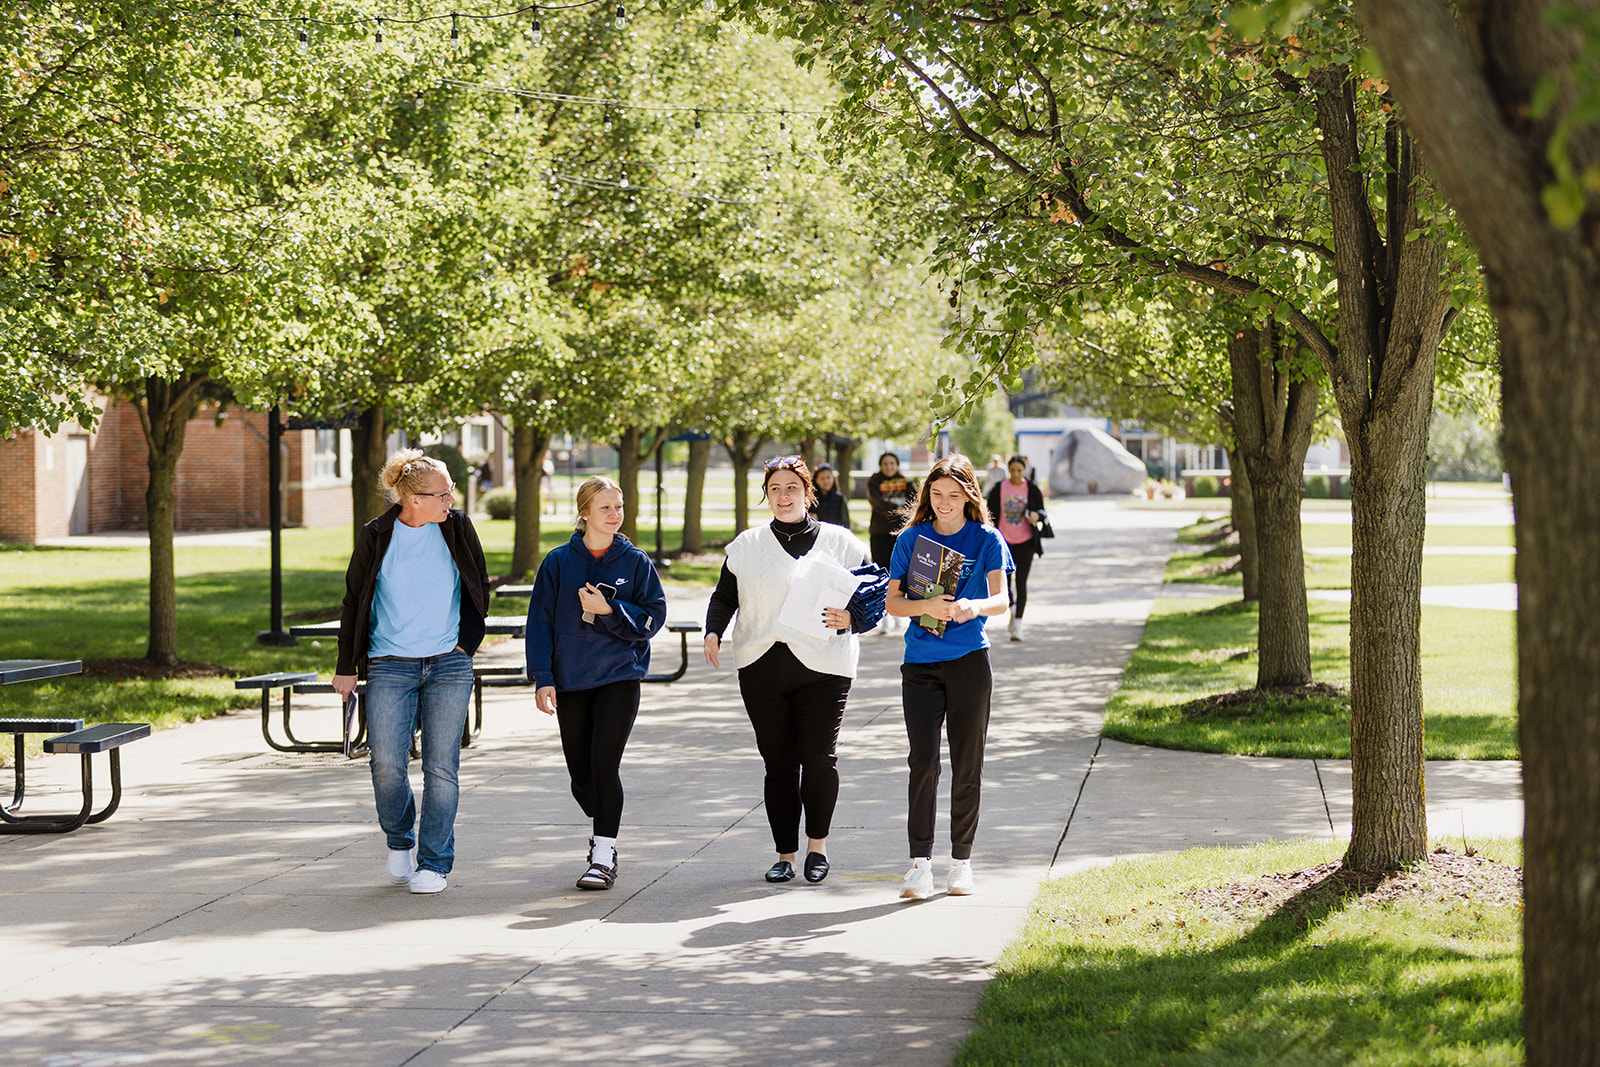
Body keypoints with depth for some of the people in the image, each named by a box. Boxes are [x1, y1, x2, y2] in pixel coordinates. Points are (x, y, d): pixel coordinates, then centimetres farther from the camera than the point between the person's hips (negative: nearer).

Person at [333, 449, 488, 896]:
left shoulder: (457, 528, 2)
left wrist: (466, 640, 5)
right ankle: (400, 841, 19)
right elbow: (354, 603, 6)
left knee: (441, 767, -2)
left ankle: (434, 863, 7)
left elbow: (479, 588, 14)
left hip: (449, 666, 1)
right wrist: (346, 667, 6)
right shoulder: (376, 537, -2)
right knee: (387, 763, -9)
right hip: (390, 666, -1)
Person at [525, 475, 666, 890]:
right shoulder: (559, 563, 2)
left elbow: (653, 617, -1)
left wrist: (609, 610, -15)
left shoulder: (636, 562, 1)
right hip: (570, 681, 2)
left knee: (604, 766, -11)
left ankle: (604, 855, -6)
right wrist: (542, 678, -6)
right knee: (580, 772, 9)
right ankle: (601, 828, 36)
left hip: (620, 677, -2)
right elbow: (540, 622, 2)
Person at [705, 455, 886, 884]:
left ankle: (817, 844, 11)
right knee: (778, 764, 3)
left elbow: (876, 594, 6)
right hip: (762, 667, 2)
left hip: (822, 667, -2)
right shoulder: (746, 545, 13)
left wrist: (850, 618, -13)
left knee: (819, 758, -9)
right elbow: (724, 596, 18)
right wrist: (714, 630, -1)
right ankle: (785, 854, 12)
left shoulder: (840, 542, 7)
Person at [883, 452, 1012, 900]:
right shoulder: (912, 538, 5)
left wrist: (974, 606, -31)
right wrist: (927, 606, -19)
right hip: (920, 663, 0)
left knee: (967, 765, 4)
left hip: (969, 661, 0)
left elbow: (1000, 599, -9)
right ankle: (920, 863, -8)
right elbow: (892, 601, 0)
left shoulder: (986, 539, 2)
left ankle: (961, 860, 16)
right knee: (923, 762, -10)